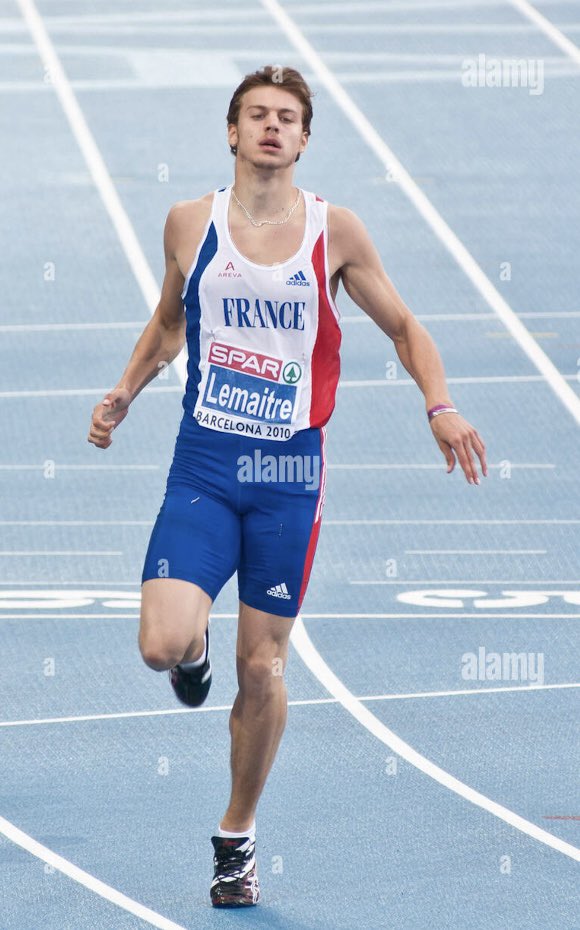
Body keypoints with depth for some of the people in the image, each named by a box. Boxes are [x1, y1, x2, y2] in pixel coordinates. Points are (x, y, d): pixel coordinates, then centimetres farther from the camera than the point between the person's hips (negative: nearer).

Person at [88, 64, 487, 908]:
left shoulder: (333, 231, -2)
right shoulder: (191, 223, 2)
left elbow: (403, 326, 8)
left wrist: (440, 406, -7)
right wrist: (125, 392, 9)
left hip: (289, 468, 0)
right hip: (204, 461, 0)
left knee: (262, 667, 2)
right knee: (164, 644, -18)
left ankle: (238, 839, 20)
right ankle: (195, 645, 22)